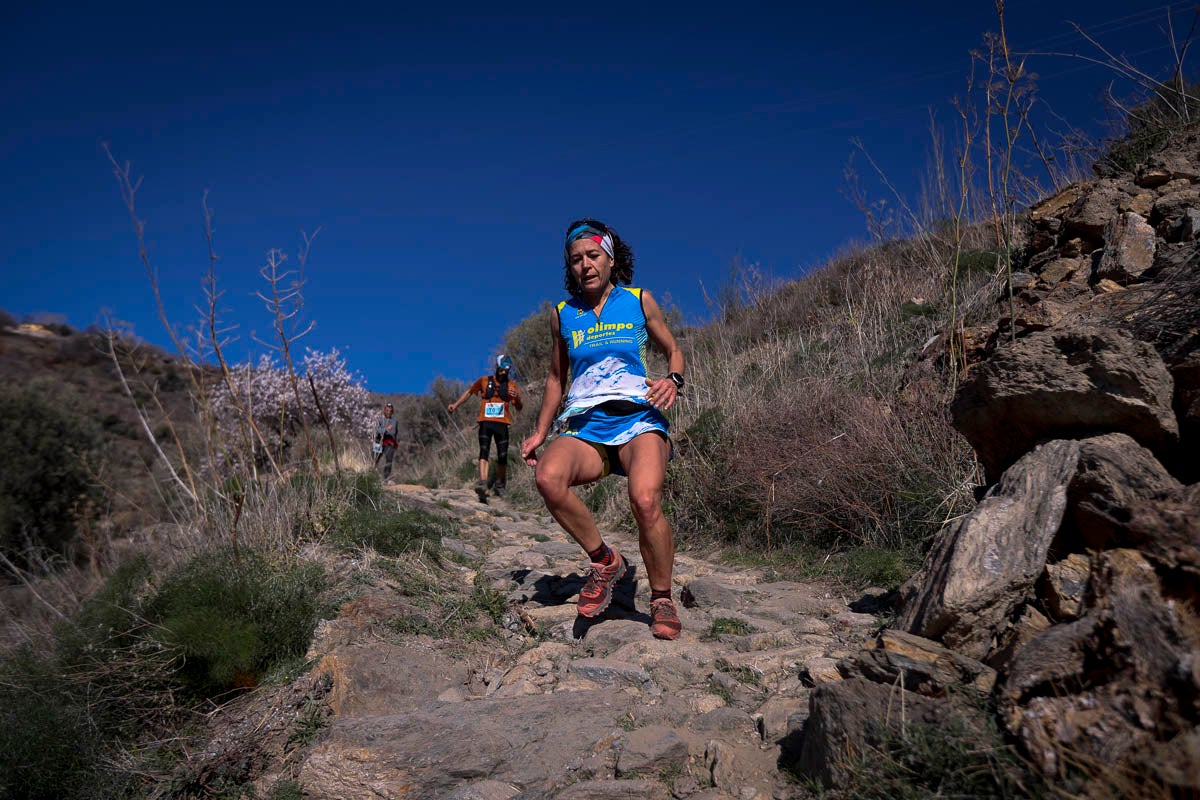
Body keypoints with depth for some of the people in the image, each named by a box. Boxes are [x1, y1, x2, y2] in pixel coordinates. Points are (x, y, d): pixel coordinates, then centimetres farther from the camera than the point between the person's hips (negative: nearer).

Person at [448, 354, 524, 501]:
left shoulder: (512, 385, 9)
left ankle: (500, 484, 21)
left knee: (502, 457, 0)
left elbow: (519, 408, 5)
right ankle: (482, 484, -29)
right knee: (484, 452, -16)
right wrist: (456, 404, 16)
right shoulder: (484, 381, 9)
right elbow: (469, 391, 23)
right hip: (486, 423, -1)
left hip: (502, 424, 1)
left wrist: (517, 398, -17)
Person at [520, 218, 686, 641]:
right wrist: (540, 433, 16)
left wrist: (673, 380, -4)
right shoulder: (562, 314, 15)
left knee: (645, 501, -32)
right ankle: (604, 560, -8)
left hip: (637, 420, -2)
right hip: (584, 427, 2)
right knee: (549, 477, -33)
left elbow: (673, 350, 19)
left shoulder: (639, 301, 10)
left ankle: (662, 600, -5)